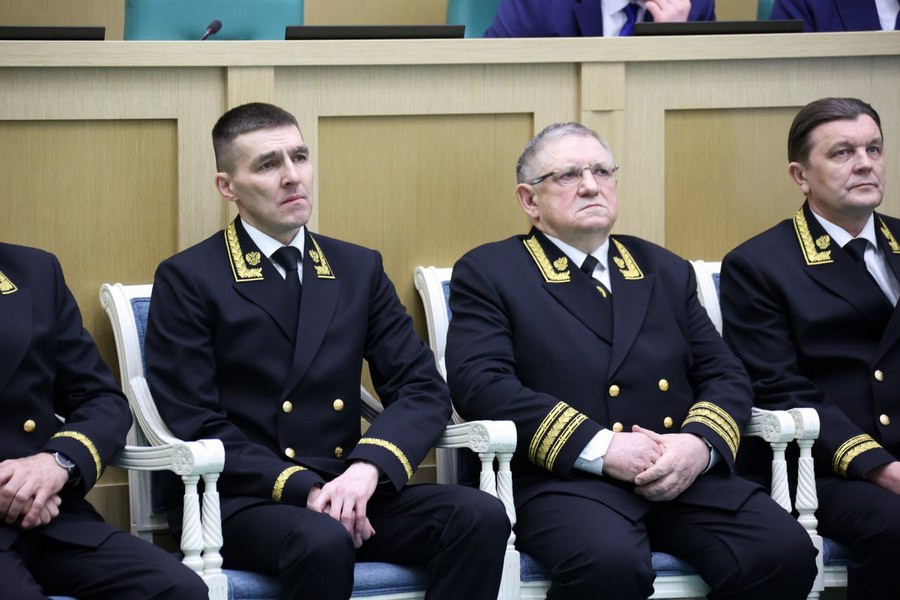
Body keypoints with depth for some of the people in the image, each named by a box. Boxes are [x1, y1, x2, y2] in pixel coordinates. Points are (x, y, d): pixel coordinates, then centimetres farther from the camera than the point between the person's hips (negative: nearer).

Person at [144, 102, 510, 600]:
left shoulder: (358, 270, 14)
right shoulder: (188, 279, 1)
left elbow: (423, 390, 6)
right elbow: (195, 426, -7)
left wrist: (368, 468, -15)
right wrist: (302, 489, -19)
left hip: (345, 490, 5)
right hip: (241, 502, -5)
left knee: (480, 516, -22)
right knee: (323, 541, -38)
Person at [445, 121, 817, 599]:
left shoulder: (665, 271, 23)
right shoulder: (489, 272, 9)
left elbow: (724, 375, 16)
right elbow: (479, 381, -7)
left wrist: (701, 443, -8)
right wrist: (599, 448, -17)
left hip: (681, 474, 5)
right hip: (565, 478, -4)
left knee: (786, 552, -23)